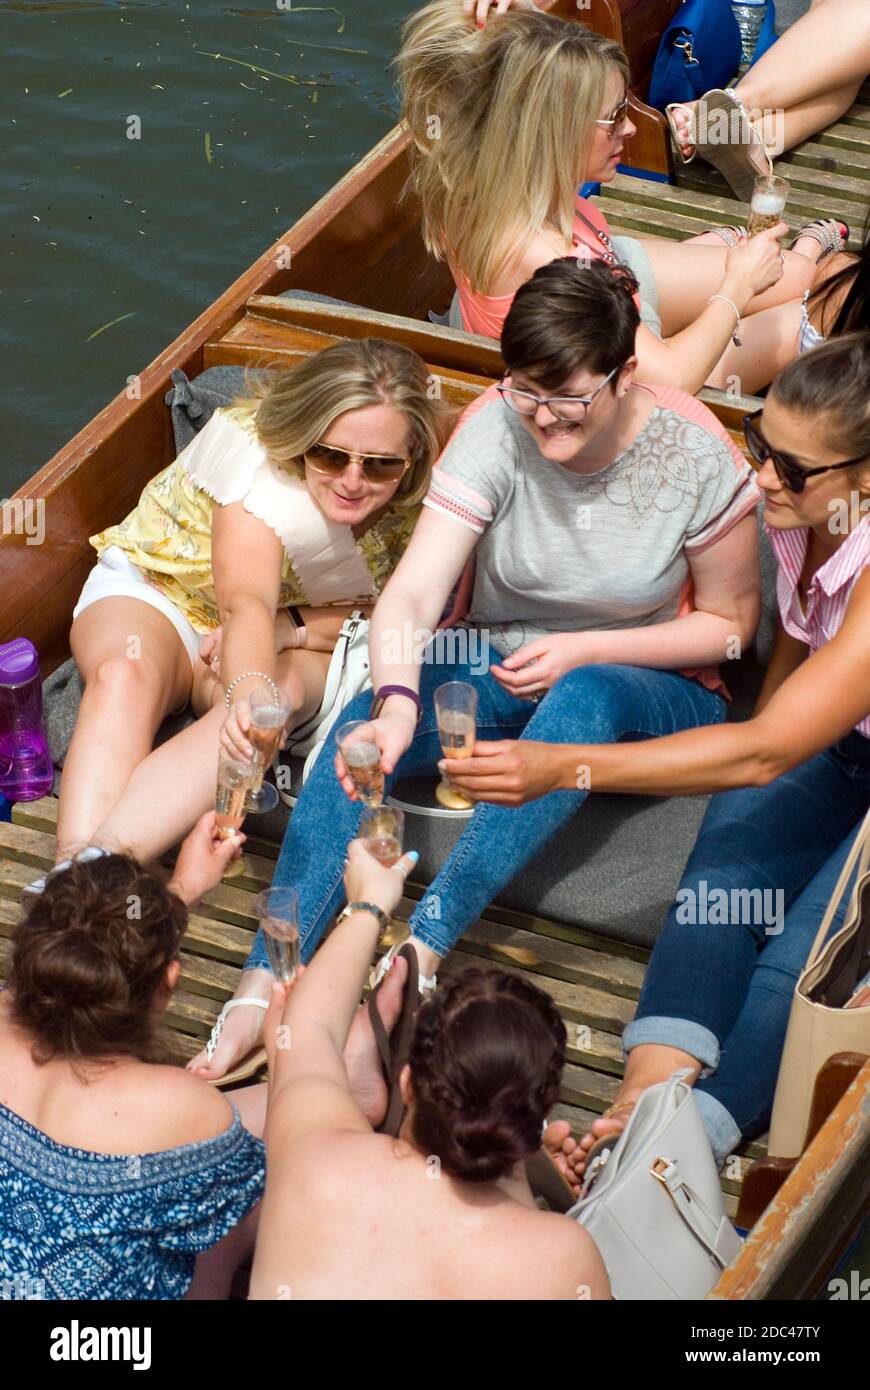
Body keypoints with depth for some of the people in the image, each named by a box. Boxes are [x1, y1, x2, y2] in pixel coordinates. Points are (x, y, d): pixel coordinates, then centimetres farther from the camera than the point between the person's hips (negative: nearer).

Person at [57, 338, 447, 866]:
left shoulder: (423, 501, -17)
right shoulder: (260, 451, -29)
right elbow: (244, 601, -42)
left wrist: (291, 627, -26)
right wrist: (249, 688, -64)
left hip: (296, 641, 2)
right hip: (156, 586, -2)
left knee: (282, 693, -36)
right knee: (123, 676, -38)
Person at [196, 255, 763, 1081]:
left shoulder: (695, 457, -18)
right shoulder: (495, 429, -17)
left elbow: (729, 623, -5)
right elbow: (413, 591, -27)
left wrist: (585, 650, -17)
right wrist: (397, 702, -48)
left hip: (648, 688, -1)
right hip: (501, 663, 2)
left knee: (583, 701, -40)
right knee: (364, 726, -29)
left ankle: (423, 943, -41)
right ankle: (265, 987, -35)